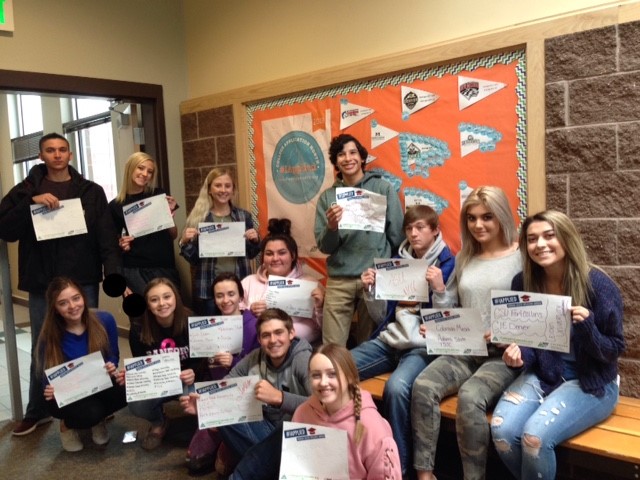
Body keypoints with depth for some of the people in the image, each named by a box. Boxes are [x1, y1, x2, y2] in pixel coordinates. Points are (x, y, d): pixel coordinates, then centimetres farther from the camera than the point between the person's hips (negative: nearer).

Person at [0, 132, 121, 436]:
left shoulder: (91, 191, 4)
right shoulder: (26, 190, 6)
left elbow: (106, 237, -3)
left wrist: (114, 274, -15)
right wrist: (32, 203, -18)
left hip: (82, 282, 0)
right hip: (42, 284, 1)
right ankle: (36, 412, 28)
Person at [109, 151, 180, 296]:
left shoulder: (159, 195, 5)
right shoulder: (116, 205, 3)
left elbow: (173, 235, 9)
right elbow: (113, 244, 11)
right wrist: (121, 245, -9)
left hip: (164, 267, 1)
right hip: (134, 270, -1)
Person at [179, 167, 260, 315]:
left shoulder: (243, 216, 5)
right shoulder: (198, 217, 0)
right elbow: (193, 259, 4)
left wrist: (255, 241, -7)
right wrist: (184, 242, -13)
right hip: (207, 287, -1)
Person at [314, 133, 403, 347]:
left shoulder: (383, 188, 1)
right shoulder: (327, 197, 6)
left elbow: (397, 234, 3)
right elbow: (324, 247, 5)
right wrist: (331, 227, -16)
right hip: (339, 280, 1)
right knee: (332, 347, 3)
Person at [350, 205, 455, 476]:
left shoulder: (447, 263, -2)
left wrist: (439, 288, -22)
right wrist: (370, 290, -1)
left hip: (423, 345, -6)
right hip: (388, 340, 6)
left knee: (396, 387, -35)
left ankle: (399, 465, -14)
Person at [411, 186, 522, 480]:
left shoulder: (521, 257, -3)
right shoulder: (464, 258, 14)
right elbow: (448, 310, 17)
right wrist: (438, 290, -2)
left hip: (502, 354, -5)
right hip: (463, 352, 5)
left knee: (469, 397, -32)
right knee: (422, 387, -21)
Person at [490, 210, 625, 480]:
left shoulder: (598, 284, -14)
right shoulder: (523, 283, -3)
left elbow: (614, 350, -9)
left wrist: (587, 327, -29)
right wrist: (519, 355, -17)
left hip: (590, 382, -3)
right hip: (541, 375, 4)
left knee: (535, 436, -27)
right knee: (501, 430, -21)